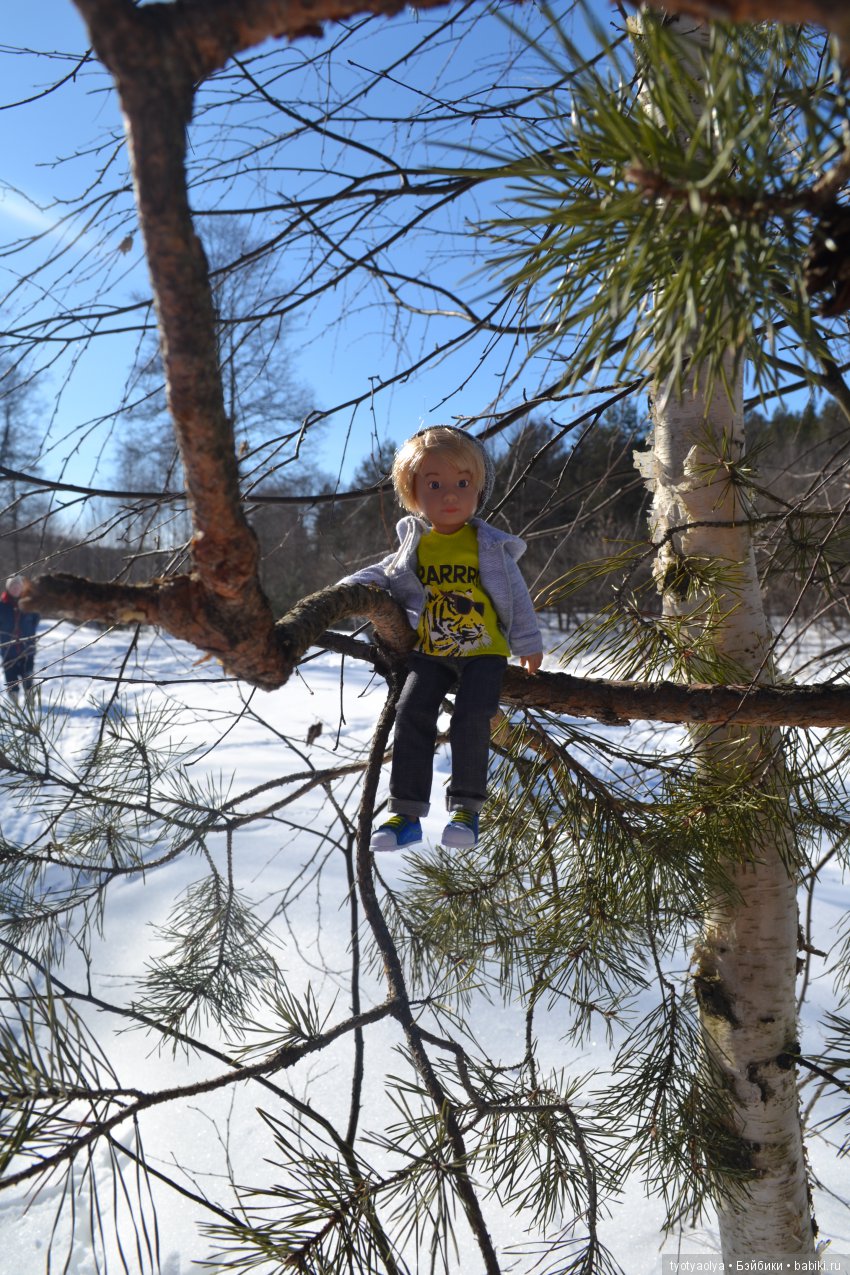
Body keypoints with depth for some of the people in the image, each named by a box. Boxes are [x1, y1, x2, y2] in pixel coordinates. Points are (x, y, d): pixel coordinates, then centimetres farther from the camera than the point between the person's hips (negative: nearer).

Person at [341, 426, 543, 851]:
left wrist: (527, 643, 6)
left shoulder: (489, 546, -2)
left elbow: (516, 595, 4)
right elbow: (388, 573, 13)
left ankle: (466, 807, -2)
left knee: (470, 719, -19)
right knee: (412, 715, -11)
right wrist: (353, 585, -8)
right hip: (430, 653, 3)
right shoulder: (415, 545, 3)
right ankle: (406, 812, -4)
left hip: (483, 650, -2)